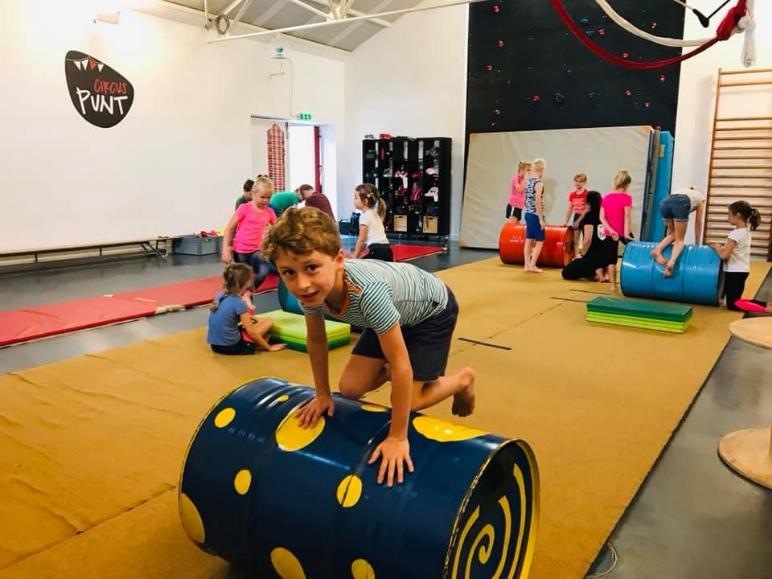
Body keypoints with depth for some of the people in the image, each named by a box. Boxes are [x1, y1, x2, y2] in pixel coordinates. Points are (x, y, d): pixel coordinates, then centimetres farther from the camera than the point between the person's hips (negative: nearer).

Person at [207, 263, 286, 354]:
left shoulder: (219, 296, 2)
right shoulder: (239, 303, -18)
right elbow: (251, 332, -14)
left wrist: (248, 317, 25)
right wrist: (269, 347, -3)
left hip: (215, 345, 7)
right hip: (231, 347, -7)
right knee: (268, 321, 1)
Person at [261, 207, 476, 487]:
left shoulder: (367, 292, -46)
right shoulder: (310, 289, -26)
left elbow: (401, 367, -37)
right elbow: (316, 340, -4)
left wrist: (397, 438, -28)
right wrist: (323, 395, 4)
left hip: (432, 309, -6)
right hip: (394, 311, 6)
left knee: (406, 401, -10)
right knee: (350, 388, 1)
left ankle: (463, 380, 17)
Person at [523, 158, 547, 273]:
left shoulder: (528, 181, 8)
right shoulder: (539, 183, -15)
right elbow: (537, 202, -20)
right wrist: (541, 219, -17)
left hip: (528, 214, 7)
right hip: (535, 215, -7)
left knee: (529, 240, 12)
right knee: (540, 241, 2)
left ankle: (527, 265, 15)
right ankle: (532, 266, 0)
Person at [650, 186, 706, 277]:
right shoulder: (700, 198, 36)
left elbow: (670, 226, 40)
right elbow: (698, 223, 32)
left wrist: (668, 240, 43)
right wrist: (697, 243, 37)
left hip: (665, 202, 4)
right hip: (680, 204, -4)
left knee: (672, 234, 26)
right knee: (679, 240, 6)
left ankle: (657, 250, -1)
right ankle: (671, 263, -20)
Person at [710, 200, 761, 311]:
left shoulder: (736, 233, -21)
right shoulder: (746, 230, 6)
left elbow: (724, 255, -24)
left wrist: (716, 246, -7)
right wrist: (722, 246, 4)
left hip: (735, 272, -9)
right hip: (740, 270, 9)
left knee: (732, 304, -4)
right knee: (735, 300, 18)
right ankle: (766, 304, 6)